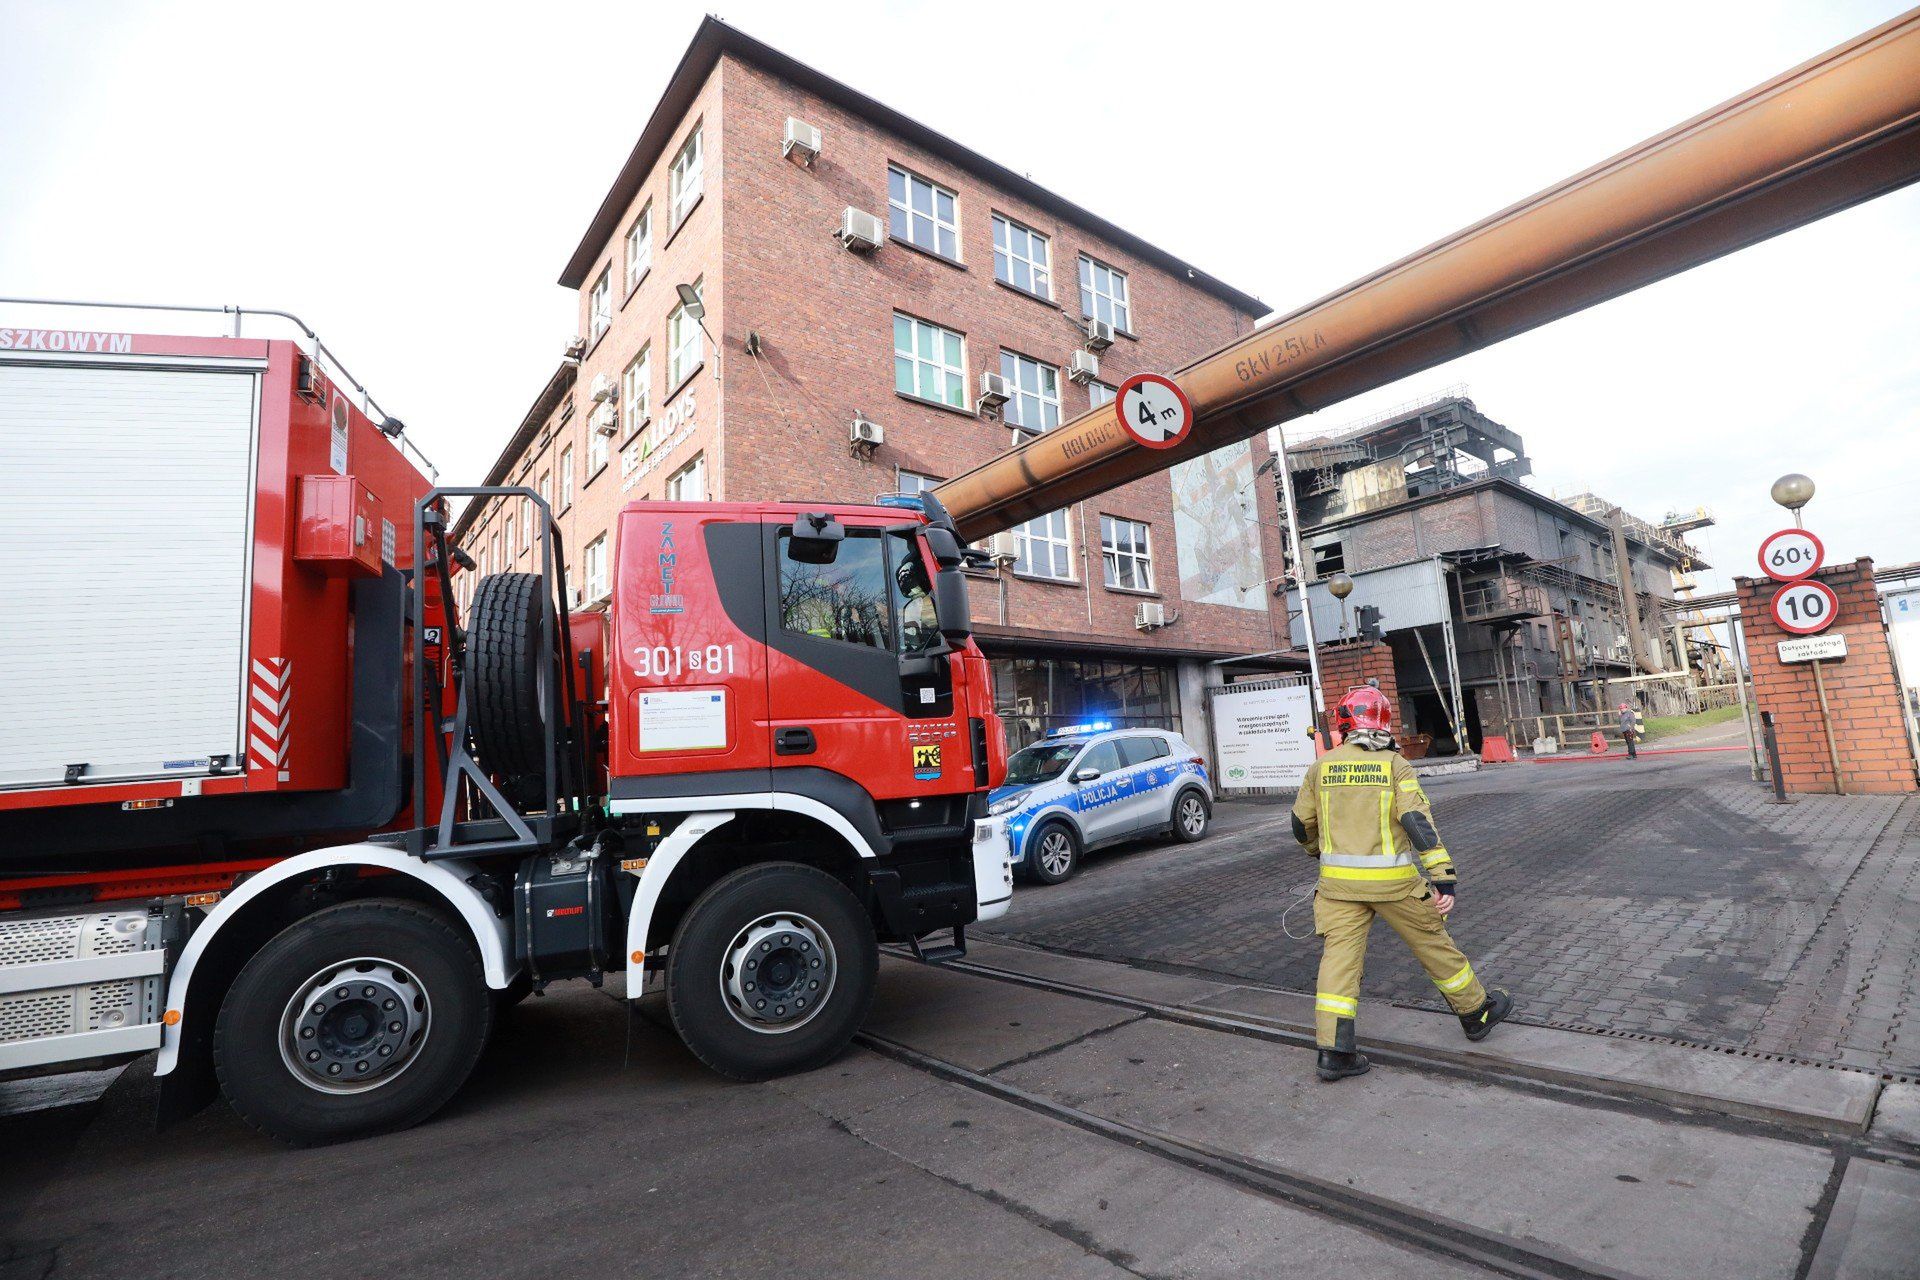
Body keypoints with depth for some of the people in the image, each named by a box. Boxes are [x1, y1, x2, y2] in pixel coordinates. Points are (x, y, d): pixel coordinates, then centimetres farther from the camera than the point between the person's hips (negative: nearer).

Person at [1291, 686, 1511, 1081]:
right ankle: (1477, 1013, 40)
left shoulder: (1321, 766, 3)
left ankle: (1333, 1051, 0)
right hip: (1392, 881, -1)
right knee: (1432, 943, 18)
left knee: (1339, 956, 2)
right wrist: (1445, 877, -15)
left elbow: (1302, 826, 11)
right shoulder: (1394, 764, -4)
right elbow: (1418, 821, -15)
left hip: (1338, 881, 2)